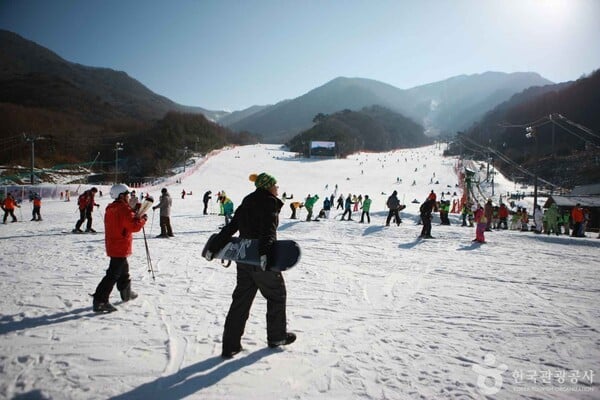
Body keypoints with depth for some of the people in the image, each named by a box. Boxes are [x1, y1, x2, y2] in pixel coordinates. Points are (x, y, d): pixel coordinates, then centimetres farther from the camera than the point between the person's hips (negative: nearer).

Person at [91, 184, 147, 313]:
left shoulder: (111, 209, 11)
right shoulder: (124, 209, -19)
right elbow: (134, 226, -25)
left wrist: (135, 216, 8)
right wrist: (143, 219, -8)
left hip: (112, 246, 10)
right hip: (120, 247, -10)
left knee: (123, 269, 25)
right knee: (113, 274, -8)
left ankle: (126, 293, 41)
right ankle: (99, 302, -9)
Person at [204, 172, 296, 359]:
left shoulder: (247, 204, 15)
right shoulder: (270, 202, -7)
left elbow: (230, 228, 14)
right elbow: (269, 229, -23)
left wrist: (213, 247, 17)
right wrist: (265, 252, -35)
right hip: (260, 260, -7)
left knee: (241, 299, 11)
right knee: (277, 294, 13)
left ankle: (230, 345, 11)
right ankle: (277, 336, 26)